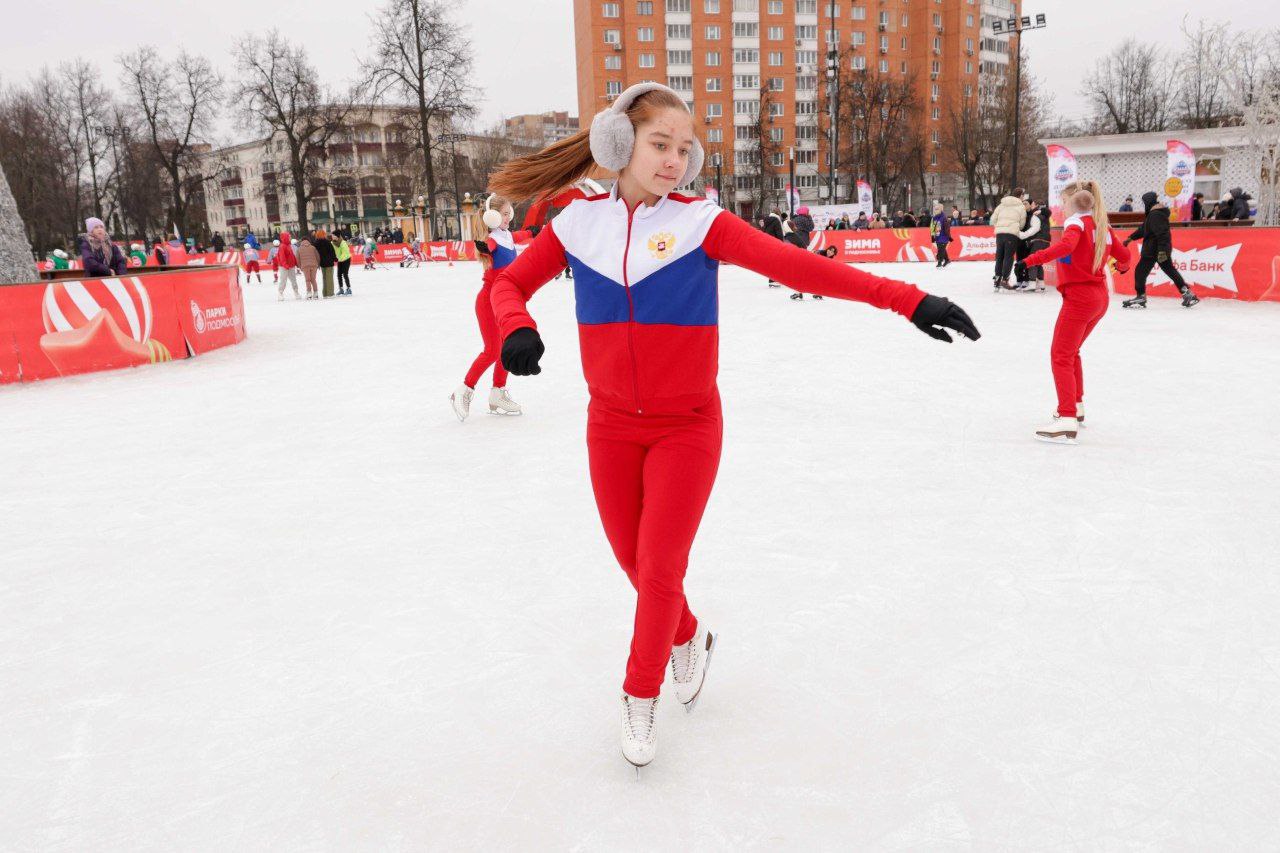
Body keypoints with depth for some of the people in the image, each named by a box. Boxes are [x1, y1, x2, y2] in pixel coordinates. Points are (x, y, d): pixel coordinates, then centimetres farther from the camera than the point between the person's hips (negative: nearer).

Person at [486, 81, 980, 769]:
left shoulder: (700, 222, -12)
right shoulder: (578, 223, -3)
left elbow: (797, 267, -21)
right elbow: (510, 283, 7)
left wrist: (905, 299, -29)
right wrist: (517, 329, -16)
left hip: (686, 427, -3)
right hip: (611, 427, 3)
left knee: (660, 566, -2)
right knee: (635, 563, 14)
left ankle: (640, 697, 23)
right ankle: (689, 638, 46)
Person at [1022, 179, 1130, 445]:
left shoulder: (1076, 222, -10)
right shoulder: (1101, 225, 12)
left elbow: (1065, 246, -32)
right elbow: (1123, 254, 20)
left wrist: (1032, 259, -38)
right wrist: (1122, 266, 43)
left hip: (1079, 296, -9)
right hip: (1100, 297, 9)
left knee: (1060, 356, -9)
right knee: (1071, 352, 24)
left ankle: (1067, 421, -19)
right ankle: (1076, 407, 33)